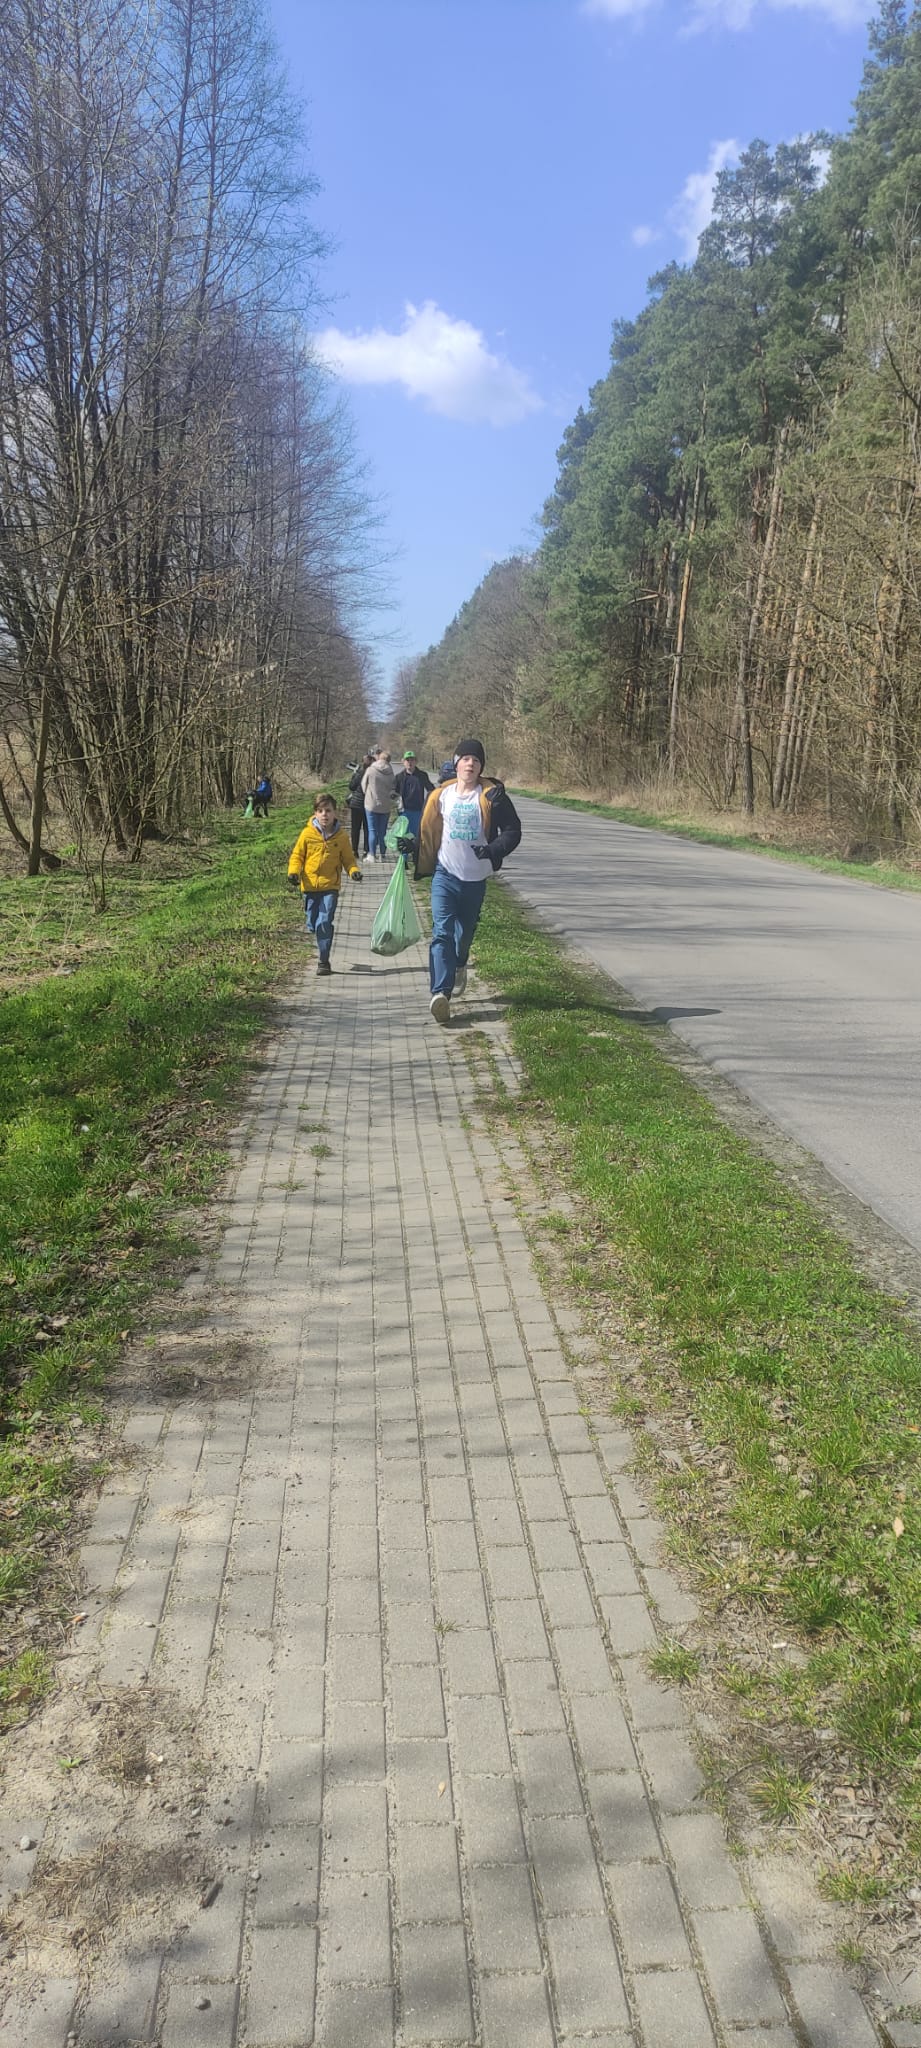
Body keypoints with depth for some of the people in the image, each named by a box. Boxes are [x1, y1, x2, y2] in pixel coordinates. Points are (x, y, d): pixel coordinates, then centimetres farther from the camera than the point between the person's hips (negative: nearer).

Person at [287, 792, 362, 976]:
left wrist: (354, 870, -10)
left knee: (325, 923, -11)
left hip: (330, 886, -2)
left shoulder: (340, 836, 0)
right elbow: (297, 855, 6)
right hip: (310, 885, 2)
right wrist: (293, 871, -11)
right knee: (312, 923, 10)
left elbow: (348, 858, 9)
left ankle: (324, 961, -5)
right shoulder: (307, 833, -1)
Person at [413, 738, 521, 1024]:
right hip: (445, 875, 0)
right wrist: (422, 866, 13)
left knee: (465, 932, 16)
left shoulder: (491, 795, -5)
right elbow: (427, 832, 12)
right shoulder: (441, 795, 1)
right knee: (442, 932, -14)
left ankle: (459, 966, 48)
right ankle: (440, 993, -24)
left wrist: (493, 850, -21)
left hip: (475, 878, 0)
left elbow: (513, 830, -5)